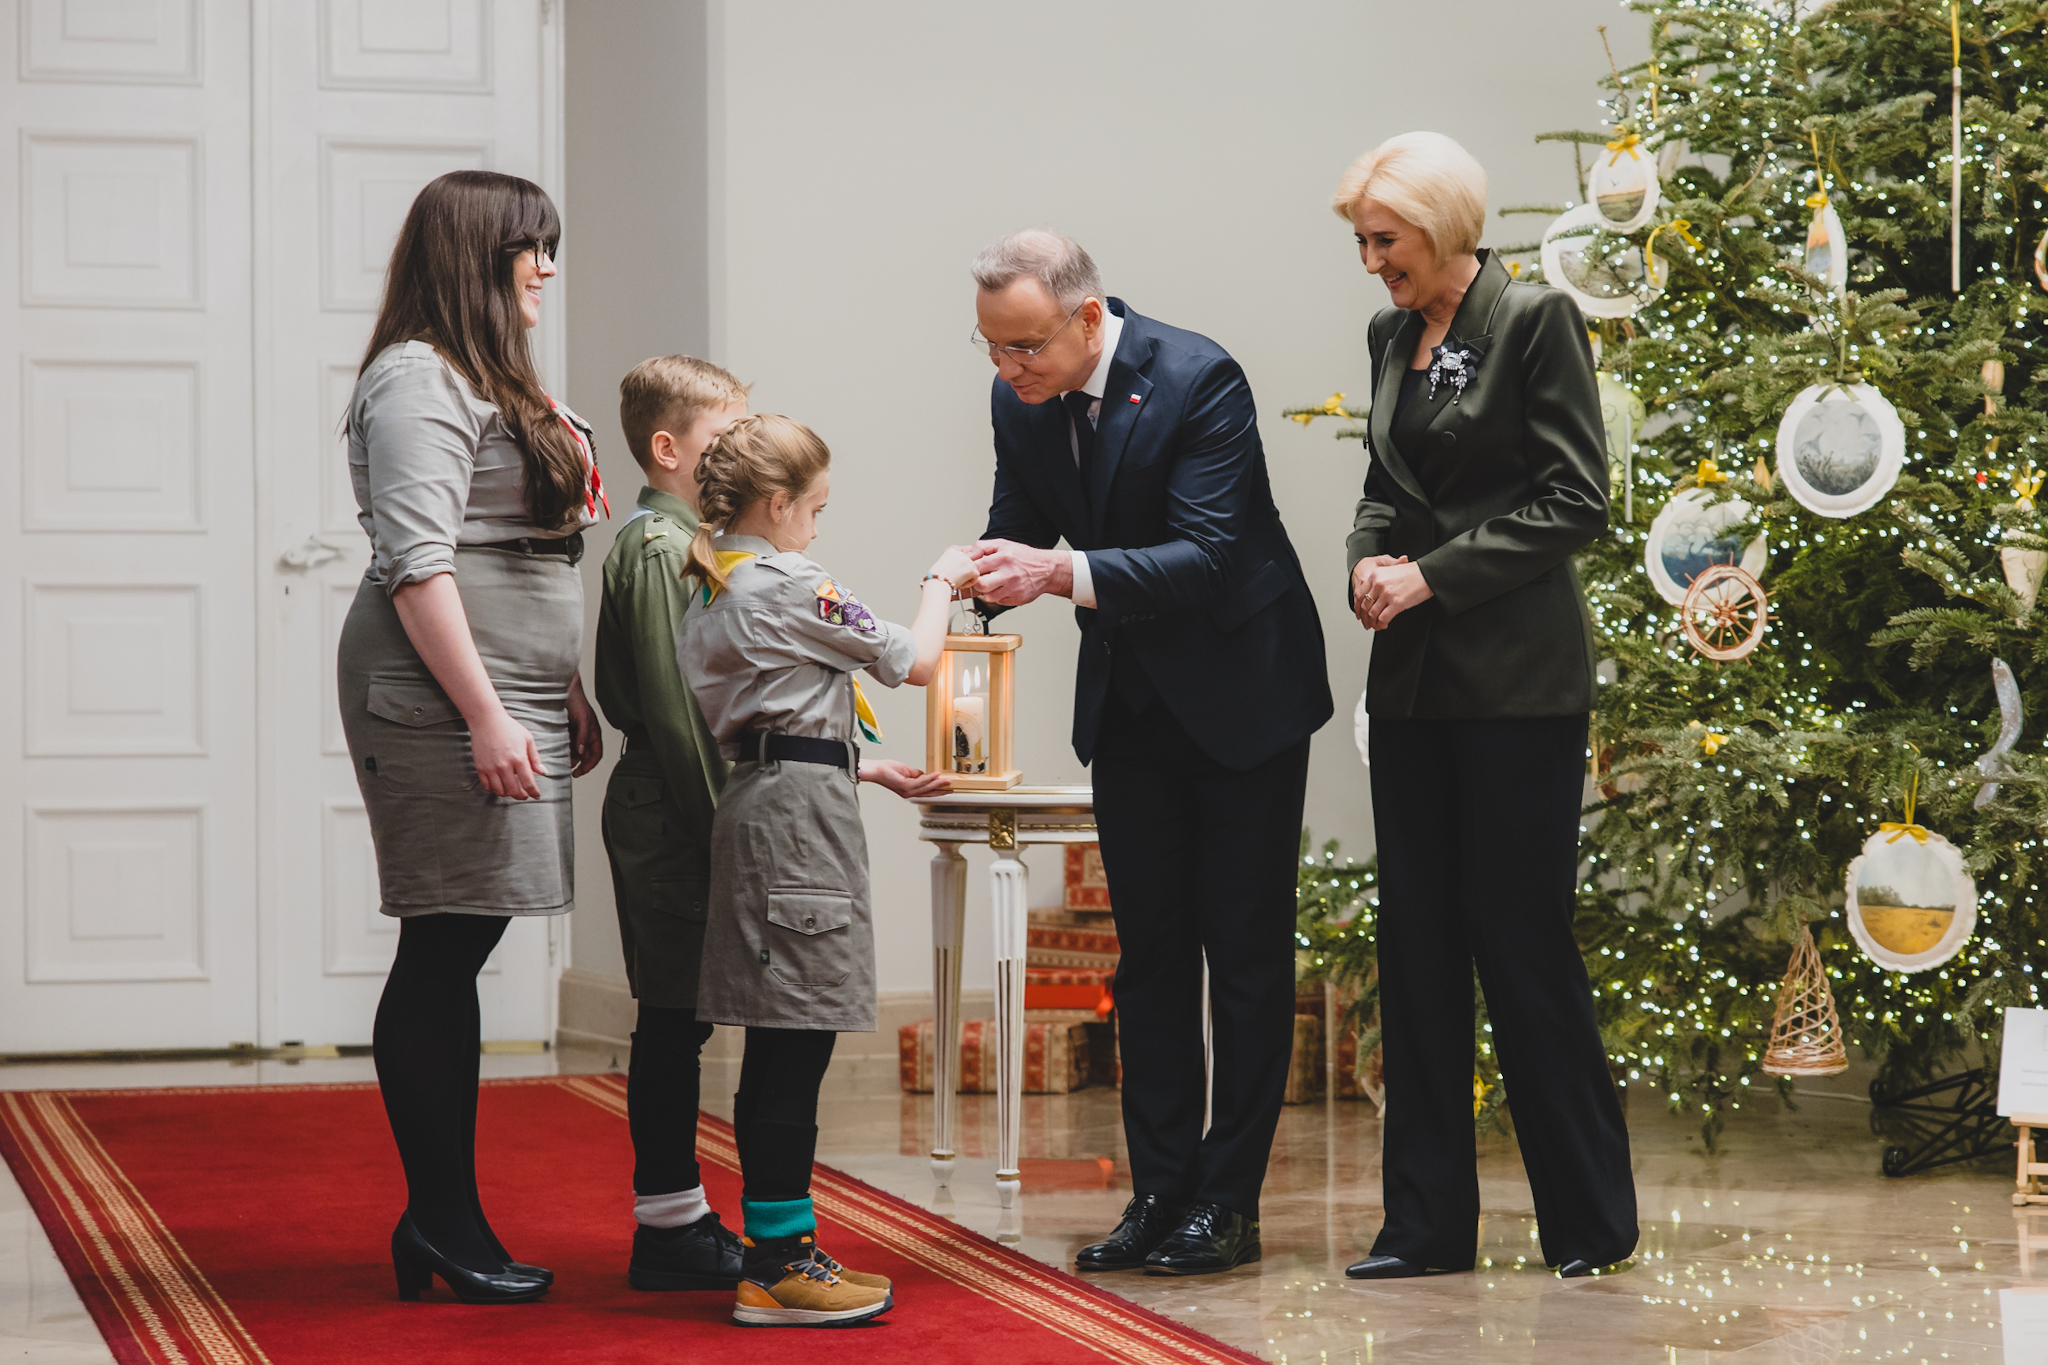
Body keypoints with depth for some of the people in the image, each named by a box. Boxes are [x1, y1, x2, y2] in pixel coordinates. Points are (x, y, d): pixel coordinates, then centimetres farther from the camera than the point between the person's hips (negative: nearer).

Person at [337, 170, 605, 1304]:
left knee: (456, 954, 9)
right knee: (442, 954, -6)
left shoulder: (490, 382, 22)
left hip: (504, 700, 10)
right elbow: (415, 562, -18)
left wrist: (566, 696, 22)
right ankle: (440, 1221, -2)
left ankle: (449, 1223, 12)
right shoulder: (419, 381, -10)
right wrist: (485, 714, -22)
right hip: (438, 703, -10)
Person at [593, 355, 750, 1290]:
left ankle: (675, 1221, 17)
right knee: (672, 1018, -5)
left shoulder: (674, 541, 16)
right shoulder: (658, 548, -15)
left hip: (669, 820, 10)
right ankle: (667, 1223, 0)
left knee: (678, 1020, 12)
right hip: (669, 822, -10)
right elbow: (670, 705, -20)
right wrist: (712, 822, -19)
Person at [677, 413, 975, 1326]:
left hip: (756, 804, 10)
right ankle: (775, 1268, -7)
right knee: (793, 1049, -8)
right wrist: (941, 582, 14)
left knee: (780, 1053, 11)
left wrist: (874, 772, 26)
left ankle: (783, 1247, 15)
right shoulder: (792, 588, -11)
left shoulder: (717, 592, 17)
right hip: (800, 814, -10)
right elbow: (913, 660, -3)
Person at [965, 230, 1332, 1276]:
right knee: (1150, 947, 8)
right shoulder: (1020, 403, -4)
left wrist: (1064, 573, -39)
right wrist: (977, 568, -16)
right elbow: (1020, 525, 7)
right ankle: (1160, 1192, 13)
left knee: (1245, 948, 0)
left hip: (1242, 690, -6)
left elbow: (1208, 557, -28)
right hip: (1131, 705, 6)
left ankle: (1228, 1199, 6)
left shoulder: (1199, 382, -24)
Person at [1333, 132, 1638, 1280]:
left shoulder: (1536, 320, -7)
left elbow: (1576, 501, -11)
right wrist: (1372, 560, 1)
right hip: (1416, 673, 7)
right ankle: (1429, 1219, 12)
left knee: (1522, 938, -4)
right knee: (1417, 940, 6)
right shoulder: (1393, 337, 13)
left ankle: (1591, 1219, 8)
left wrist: (1435, 576, -13)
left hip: (1520, 677, -7)